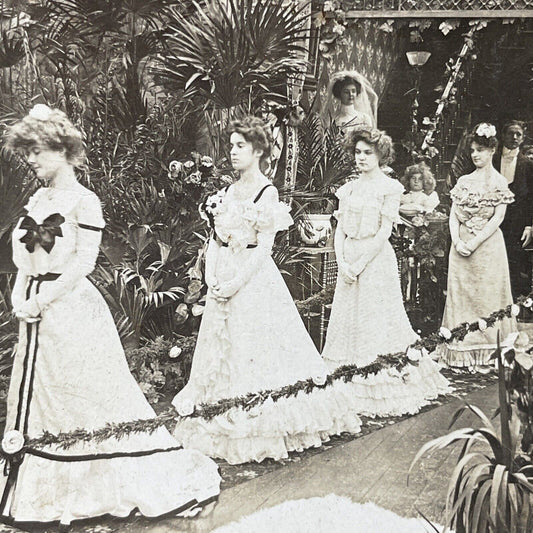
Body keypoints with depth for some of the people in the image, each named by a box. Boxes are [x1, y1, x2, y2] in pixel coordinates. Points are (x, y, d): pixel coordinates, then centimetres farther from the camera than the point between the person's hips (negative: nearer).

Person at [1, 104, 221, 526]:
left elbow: (83, 262, -16)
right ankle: (45, 492, 32)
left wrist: (41, 300, -16)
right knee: (37, 396, 15)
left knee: (91, 394, 0)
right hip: (37, 314, 8)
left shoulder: (83, 201, -10)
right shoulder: (38, 199, 11)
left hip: (72, 309, -8)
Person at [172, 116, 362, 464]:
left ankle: (264, 431, 11)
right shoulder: (229, 191, 13)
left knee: (257, 349, -2)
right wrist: (211, 276, -2)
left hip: (254, 281, -7)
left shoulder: (268, 192, -8)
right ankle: (233, 428, 23)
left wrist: (236, 282, -19)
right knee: (225, 350, 11)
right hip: (223, 281, 7)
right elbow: (216, 239, 12)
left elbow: (264, 246, -14)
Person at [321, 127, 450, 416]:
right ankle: (350, 389, 19)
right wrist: (341, 262, -6)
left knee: (376, 322, -1)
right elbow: (340, 229, 8)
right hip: (348, 262, 6)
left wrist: (360, 263, -15)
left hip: (376, 260, -6)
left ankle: (384, 392, 11)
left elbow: (385, 231, -11)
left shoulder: (389, 187, -5)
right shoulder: (348, 188, 11)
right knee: (348, 321, 8)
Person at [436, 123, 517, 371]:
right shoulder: (464, 181, 10)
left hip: (487, 246, -4)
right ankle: (462, 353, 14)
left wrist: (475, 242, -16)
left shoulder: (499, 183, -2)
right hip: (460, 246, 4)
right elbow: (453, 215, 7)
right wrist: (457, 241, -8)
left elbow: (498, 218, -9)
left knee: (486, 295, 1)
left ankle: (485, 354, 9)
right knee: (460, 295, 5)